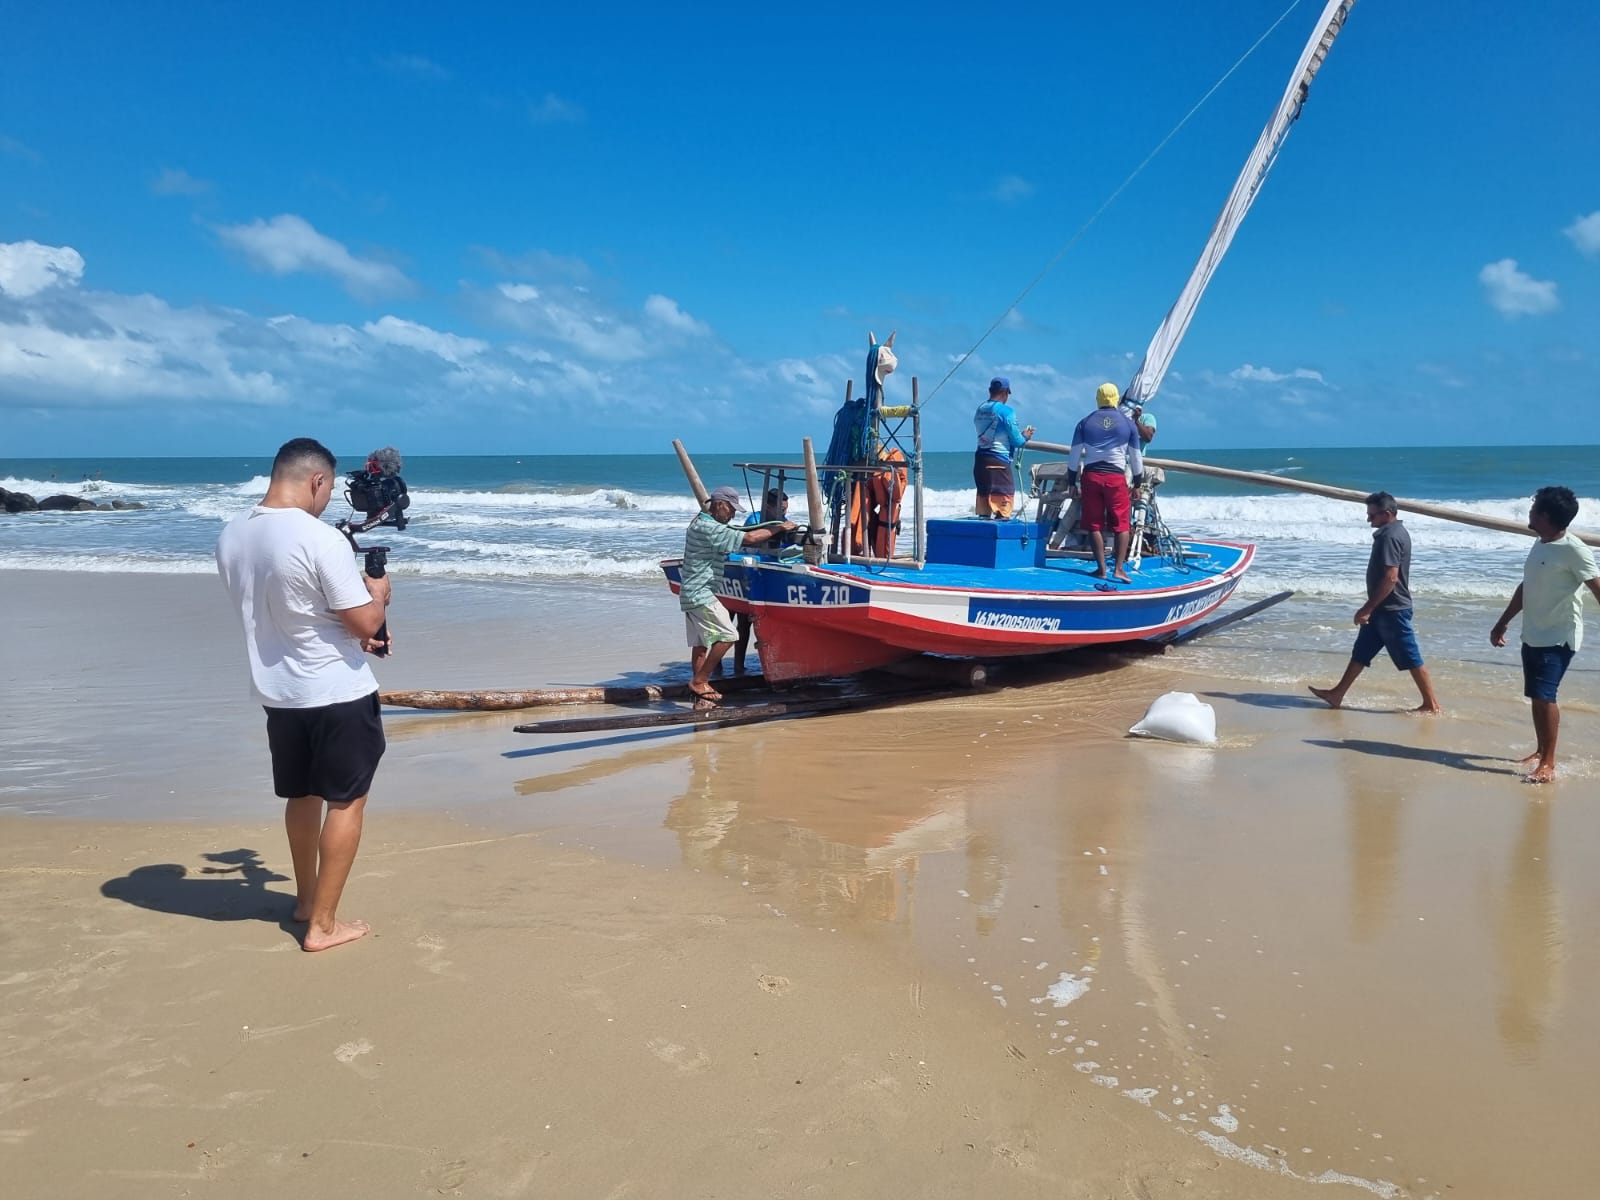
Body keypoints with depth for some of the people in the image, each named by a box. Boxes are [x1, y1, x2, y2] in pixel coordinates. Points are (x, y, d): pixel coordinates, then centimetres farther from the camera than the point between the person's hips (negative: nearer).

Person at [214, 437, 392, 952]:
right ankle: (323, 924, 11)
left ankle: (306, 898, 40)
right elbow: (366, 623, -19)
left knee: (302, 795, 23)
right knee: (346, 801, 7)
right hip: (338, 693, -7)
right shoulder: (321, 539, -23)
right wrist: (377, 593, 2)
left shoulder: (231, 537, 1)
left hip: (277, 692, 7)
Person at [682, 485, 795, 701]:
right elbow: (749, 538, -20)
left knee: (700, 642, 11)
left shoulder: (701, 522, 15)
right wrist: (778, 528, -9)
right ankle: (699, 681, -6)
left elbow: (741, 534, 21)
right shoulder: (708, 528, -18)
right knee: (727, 635, -10)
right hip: (701, 594, -11)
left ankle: (699, 687, 14)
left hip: (691, 593, 11)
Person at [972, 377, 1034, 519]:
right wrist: (1025, 436, 13)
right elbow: (1016, 441, -9)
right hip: (999, 461, -7)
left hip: (980, 459, 7)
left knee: (984, 495, 12)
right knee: (1005, 495, -1)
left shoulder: (980, 410, 10)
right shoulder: (1006, 411, -9)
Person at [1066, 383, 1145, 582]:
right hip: (1116, 477, -1)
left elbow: (1074, 456, 5)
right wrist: (1138, 482, 17)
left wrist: (1071, 482, 11)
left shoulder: (1085, 423, 6)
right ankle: (1119, 568, -7)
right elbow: (1136, 457, 8)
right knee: (1121, 524, 3)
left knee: (1095, 524, 6)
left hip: (1091, 476, 1)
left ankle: (1101, 569, 5)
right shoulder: (1128, 423, 5)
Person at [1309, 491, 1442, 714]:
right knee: (1361, 653, 14)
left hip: (1391, 610, -11)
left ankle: (1431, 704, 5)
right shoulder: (1397, 531, 12)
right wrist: (1370, 608, 23)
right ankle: (1337, 695, 20)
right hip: (1384, 609, 11)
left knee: (1411, 659, -2)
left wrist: (1367, 608, -22)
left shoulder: (1390, 536, -19)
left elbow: (1390, 577, -26)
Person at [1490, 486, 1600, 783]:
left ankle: (1549, 763, -10)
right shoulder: (1540, 545, 10)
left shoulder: (1573, 550, -16)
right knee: (1536, 696, 14)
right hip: (1533, 635, 9)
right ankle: (1541, 752, 26)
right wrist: (1502, 623, 23)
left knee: (1544, 695, -15)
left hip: (1559, 638, -9)